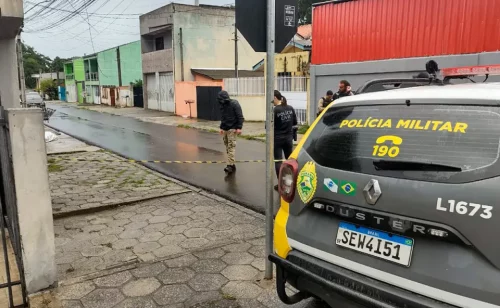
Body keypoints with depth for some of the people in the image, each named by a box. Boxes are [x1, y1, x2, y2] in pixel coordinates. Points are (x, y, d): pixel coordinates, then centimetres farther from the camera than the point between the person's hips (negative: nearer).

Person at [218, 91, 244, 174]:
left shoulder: (234, 104, -11)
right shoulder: (223, 105, 11)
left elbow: (240, 117, -14)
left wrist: (239, 128, -19)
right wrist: (222, 127, 20)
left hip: (232, 129, -7)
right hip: (225, 129, 7)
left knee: (231, 146, -11)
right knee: (227, 146, 7)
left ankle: (230, 165, -13)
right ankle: (232, 164, 13)